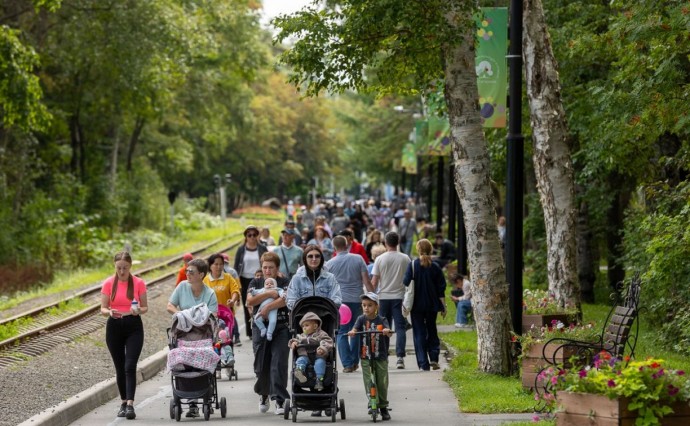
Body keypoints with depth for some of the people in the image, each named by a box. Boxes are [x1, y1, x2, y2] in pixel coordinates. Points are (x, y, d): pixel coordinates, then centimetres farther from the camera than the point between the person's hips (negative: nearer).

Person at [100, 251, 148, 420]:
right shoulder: (108, 283, 0)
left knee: (130, 366, -13)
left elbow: (145, 307, 4)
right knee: (120, 367, 8)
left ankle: (130, 404, -19)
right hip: (114, 326, 2)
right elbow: (103, 308, 2)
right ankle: (124, 402, 20)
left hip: (134, 326, -2)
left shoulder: (139, 283, -2)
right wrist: (109, 312, -21)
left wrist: (139, 310, -19)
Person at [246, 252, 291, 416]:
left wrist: (268, 307, -18)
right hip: (260, 328, 3)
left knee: (279, 364, -10)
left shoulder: (285, 283, 6)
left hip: (281, 329, -3)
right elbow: (250, 301, -3)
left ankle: (280, 400, -10)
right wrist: (269, 294, -10)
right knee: (261, 365, 7)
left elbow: (286, 299, -13)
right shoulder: (255, 283, 13)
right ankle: (264, 395, 31)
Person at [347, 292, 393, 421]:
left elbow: (388, 332, -17)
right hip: (365, 356, 0)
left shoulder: (381, 320, -2)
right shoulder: (361, 319, 2)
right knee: (368, 380, -13)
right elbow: (355, 328, -14)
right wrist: (352, 332, -38)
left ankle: (383, 407, 17)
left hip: (380, 357, 0)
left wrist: (387, 331, -41)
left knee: (382, 382, 5)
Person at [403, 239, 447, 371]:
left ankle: (423, 364, -1)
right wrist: (443, 307, 6)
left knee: (419, 333, 4)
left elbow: (406, 285, -8)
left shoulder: (413, 265, -8)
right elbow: (441, 289, 0)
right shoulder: (435, 267, -2)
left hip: (417, 305, -2)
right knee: (432, 331, 18)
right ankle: (434, 358, 2)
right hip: (432, 305, 2)